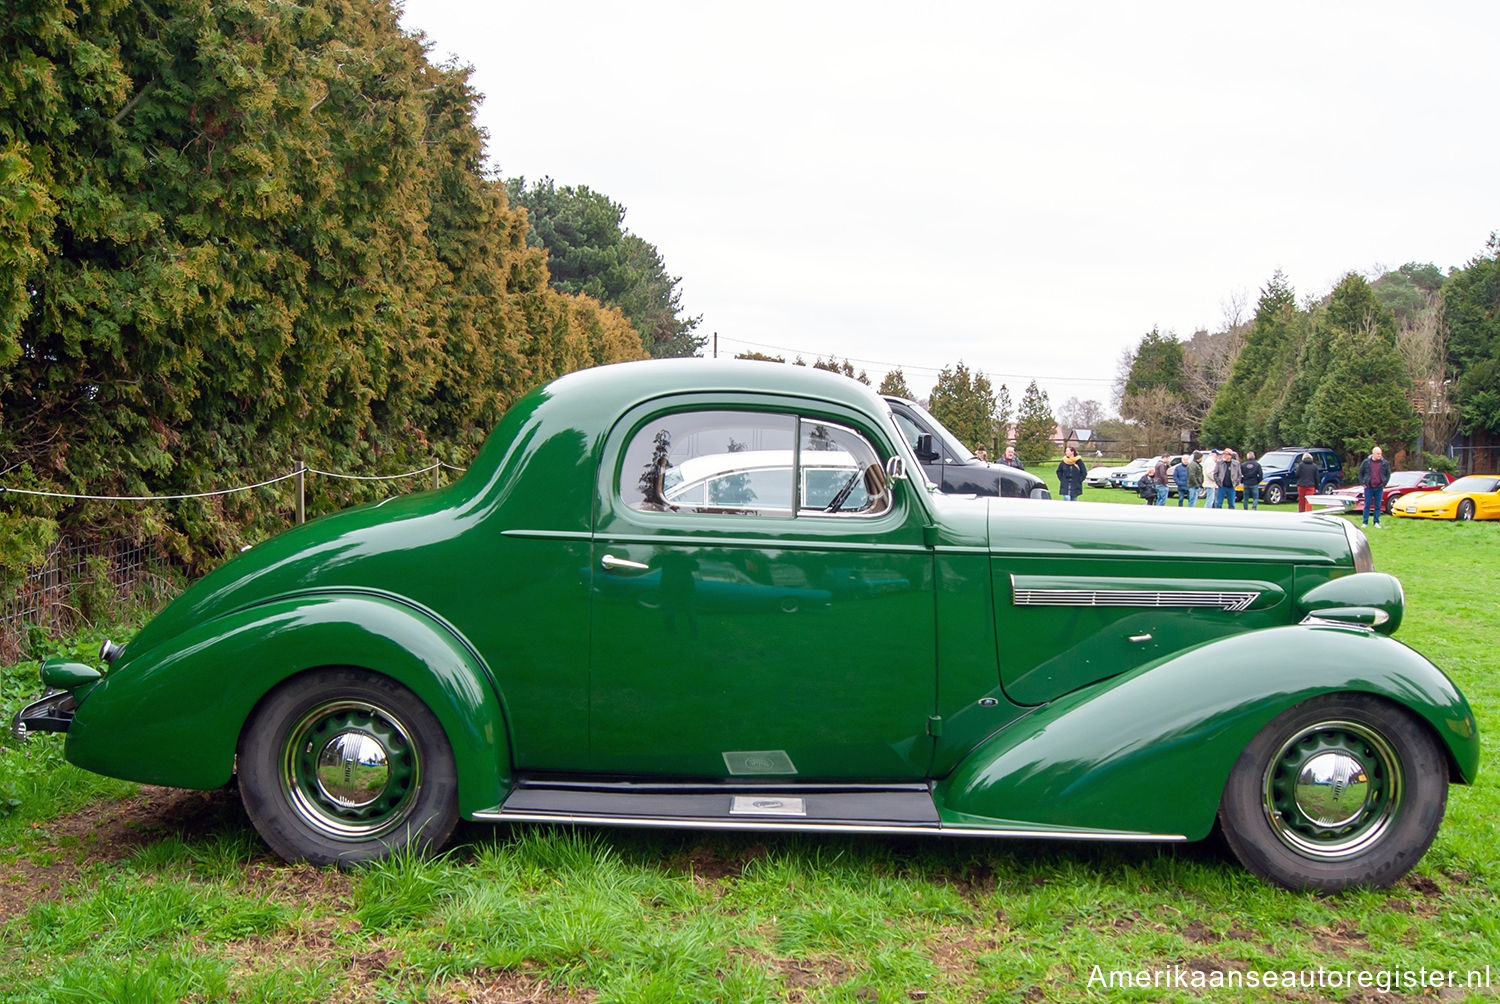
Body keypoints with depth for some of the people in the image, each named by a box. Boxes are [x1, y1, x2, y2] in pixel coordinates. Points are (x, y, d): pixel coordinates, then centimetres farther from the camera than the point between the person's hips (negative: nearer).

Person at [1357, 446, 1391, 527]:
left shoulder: (1385, 463, 1)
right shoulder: (1366, 462, 0)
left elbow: (1388, 474, 10)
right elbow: (1360, 473, 8)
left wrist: (1384, 483, 2)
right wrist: (1362, 483, 1)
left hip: (1379, 488, 1)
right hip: (1368, 487, -1)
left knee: (1378, 506, 5)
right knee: (1367, 505, 2)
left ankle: (1376, 522, 12)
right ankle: (1365, 522, 7)